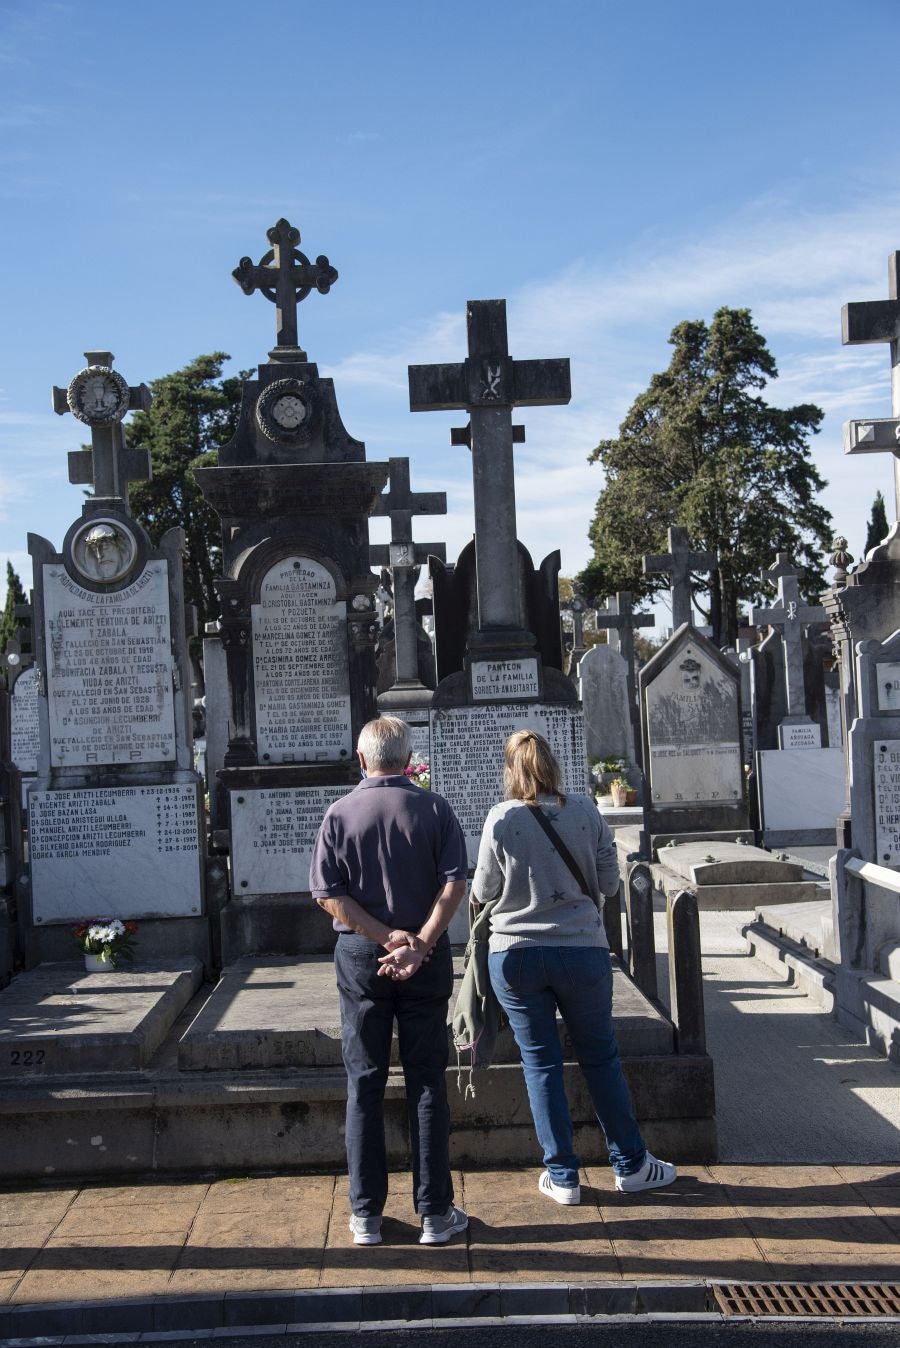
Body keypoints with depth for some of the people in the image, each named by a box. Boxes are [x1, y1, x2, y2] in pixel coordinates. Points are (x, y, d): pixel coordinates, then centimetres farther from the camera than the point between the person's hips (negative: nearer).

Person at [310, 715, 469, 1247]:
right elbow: (454, 884, -12)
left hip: (360, 957, 1)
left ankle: (366, 1216, 13)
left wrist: (385, 937, -10)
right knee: (427, 1082, 7)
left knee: (365, 1084, 8)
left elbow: (328, 893, -8)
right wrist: (419, 944, -15)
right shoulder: (435, 809, -2)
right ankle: (436, 1213, 11)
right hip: (427, 958, 0)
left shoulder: (339, 814, 0)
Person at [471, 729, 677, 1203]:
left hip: (514, 955, -1)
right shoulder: (586, 812, -5)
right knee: (601, 1057, 15)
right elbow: (609, 883, 1)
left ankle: (562, 1176, 17)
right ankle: (630, 1164, 25)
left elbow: (483, 891, -1)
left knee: (540, 1063, 10)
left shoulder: (501, 819, -9)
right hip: (582, 950, 1)